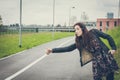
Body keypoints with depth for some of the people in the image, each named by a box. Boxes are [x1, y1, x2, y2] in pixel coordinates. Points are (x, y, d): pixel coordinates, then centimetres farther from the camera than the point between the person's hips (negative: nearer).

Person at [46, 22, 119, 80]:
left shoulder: (93, 32, -6)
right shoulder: (79, 42, 3)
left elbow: (108, 37, 2)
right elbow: (68, 48, 0)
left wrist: (114, 48, -4)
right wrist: (53, 50, -6)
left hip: (107, 57, -3)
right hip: (96, 62, 3)